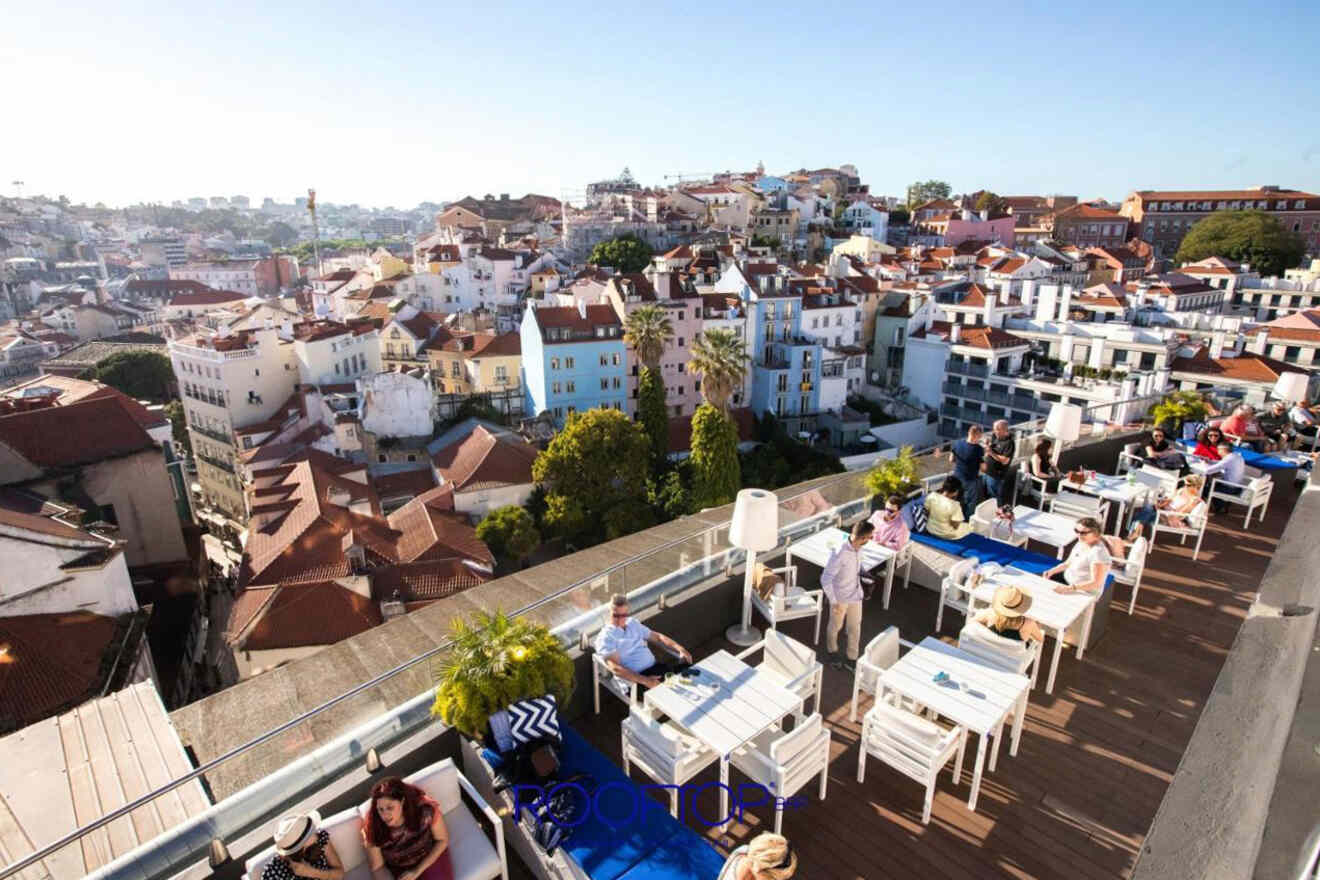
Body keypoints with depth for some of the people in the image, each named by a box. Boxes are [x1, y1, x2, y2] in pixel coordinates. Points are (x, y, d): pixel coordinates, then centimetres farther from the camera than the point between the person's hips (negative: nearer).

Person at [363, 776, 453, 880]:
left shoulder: (426, 810, -27)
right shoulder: (372, 830, -23)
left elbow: (442, 840, -10)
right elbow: (378, 868, -8)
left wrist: (417, 871, -15)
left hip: (431, 858, -1)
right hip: (399, 870, 1)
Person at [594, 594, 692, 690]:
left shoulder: (633, 623, 15)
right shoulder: (605, 637, -7)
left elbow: (657, 637, 19)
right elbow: (615, 668, -19)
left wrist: (680, 649, 3)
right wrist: (645, 680, -29)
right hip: (635, 677, -7)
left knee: (687, 665, -14)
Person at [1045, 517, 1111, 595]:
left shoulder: (1098, 552, -24)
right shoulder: (1081, 543, 4)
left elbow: (1096, 584, -28)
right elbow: (1068, 563, 16)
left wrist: (1070, 588, -35)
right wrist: (1052, 571, 0)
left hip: (1083, 593, -9)